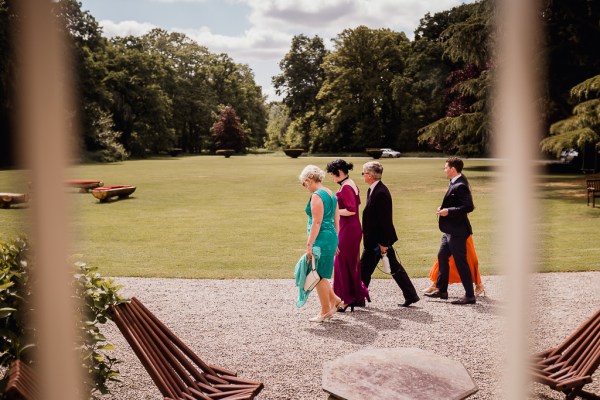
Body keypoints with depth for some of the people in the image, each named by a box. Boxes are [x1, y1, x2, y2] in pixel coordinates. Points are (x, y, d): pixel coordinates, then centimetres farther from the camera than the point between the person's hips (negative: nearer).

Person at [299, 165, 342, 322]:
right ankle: (333, 299, 23)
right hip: (332, 237, 9)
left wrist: (309, 245, -19)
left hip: (321, 239, -9)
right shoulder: (331, 194, 14)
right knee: (320, 274, 19)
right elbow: (336, 221, 18)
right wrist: (335, 241, 24)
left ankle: (325, 311, 12)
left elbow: (316, 222, -19)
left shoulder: (316, 196, -13)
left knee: (318, 276, 2)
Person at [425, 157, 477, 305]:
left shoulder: (460, 186, -20)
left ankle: (470, 295, 8)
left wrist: (448, 211, -24)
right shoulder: (455, 183, 11)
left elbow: (469, 207, -25)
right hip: (450, 230, 11)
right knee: (442, 257, 16)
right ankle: (441, 290, 27)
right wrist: (444, 208, 6)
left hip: (457, 231, -11)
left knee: (461, 262, -2)